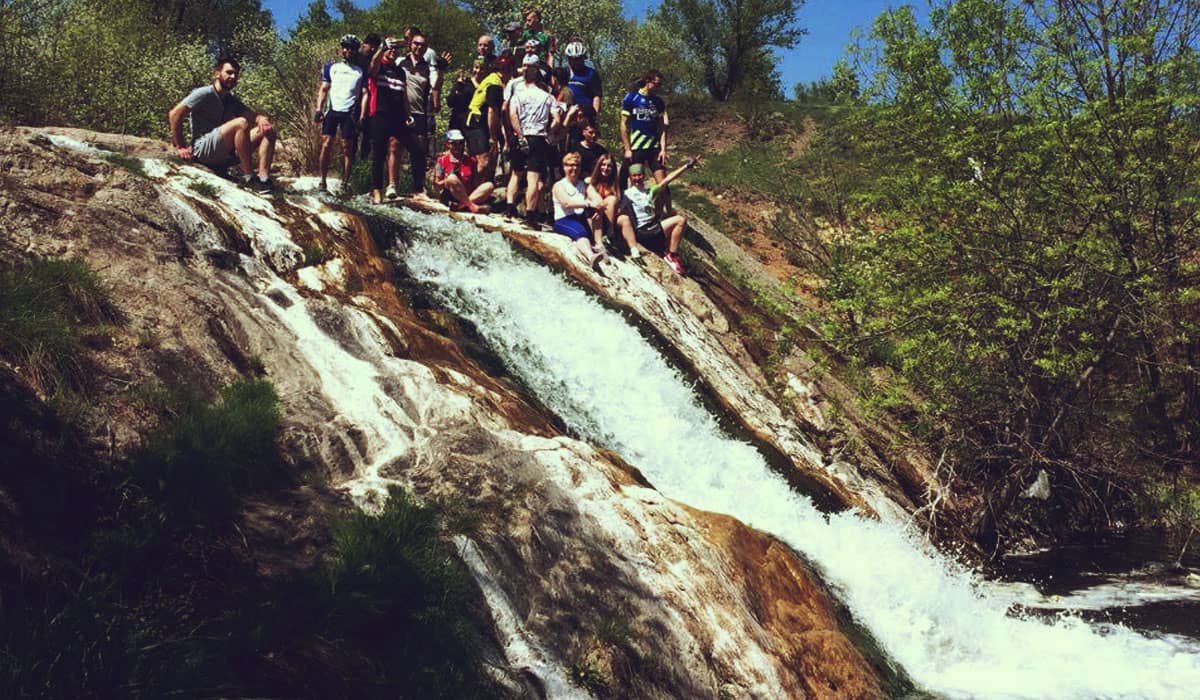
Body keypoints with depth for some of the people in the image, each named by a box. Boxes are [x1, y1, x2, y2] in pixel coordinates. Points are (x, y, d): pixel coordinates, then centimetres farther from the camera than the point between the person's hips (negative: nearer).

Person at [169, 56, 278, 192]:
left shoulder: (231, 99, 19)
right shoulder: (205, 94, -5)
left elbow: (252, 115, 8)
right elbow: (174, 114, -12)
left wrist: (261, 118, -17)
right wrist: (180, 147, -13)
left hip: (225, 157, 8)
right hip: (203, 151, -8)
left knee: (268, 130, -4)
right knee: (241, 123, -30)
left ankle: (263, 179, -24)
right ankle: (249, 177, -27)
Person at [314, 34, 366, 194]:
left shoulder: (361, 71, 13)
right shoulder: (331, 67, 15)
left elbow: (364, 94, 8)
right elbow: (324, 89, 11)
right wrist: (319, 108, -3)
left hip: (350, 113, 0)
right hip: (332, 110, 1)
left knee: (347, 148, -3)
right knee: (326, 144, -8)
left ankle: (344, 184, -1)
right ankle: (323, 181, -4)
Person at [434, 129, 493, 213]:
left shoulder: (470, 160, 15)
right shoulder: (442, 160, 4)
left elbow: (476, 183, 13)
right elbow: (436, 185, 1)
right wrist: (447, 180, -16)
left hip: (470, 195, 4)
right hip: (449, 198, -4)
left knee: (489, 185, -19)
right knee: (452, 179, -33)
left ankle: (461, 205, -36)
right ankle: (472, 206, -34)